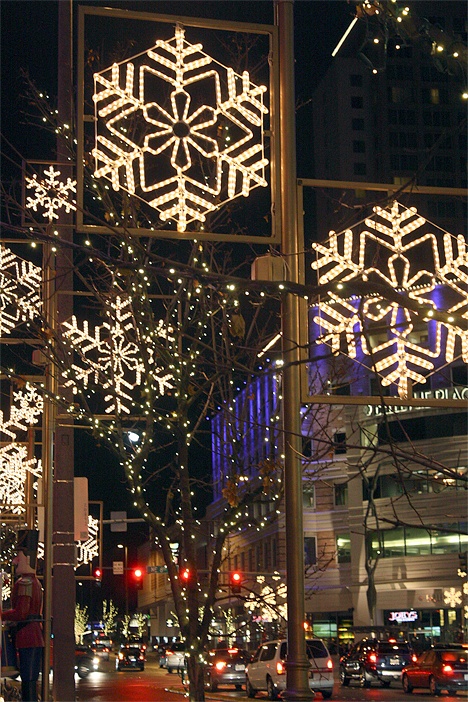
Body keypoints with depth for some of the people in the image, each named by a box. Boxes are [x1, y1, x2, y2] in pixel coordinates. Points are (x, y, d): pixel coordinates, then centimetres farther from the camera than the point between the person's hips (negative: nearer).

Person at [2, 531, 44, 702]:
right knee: (31, 678, 13)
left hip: (27, 636, -10)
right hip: (36, 636, 10)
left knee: (27, 679, -9)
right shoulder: (36, 582, 17)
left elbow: (20, 613, -21)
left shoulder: (24, 583, -14)